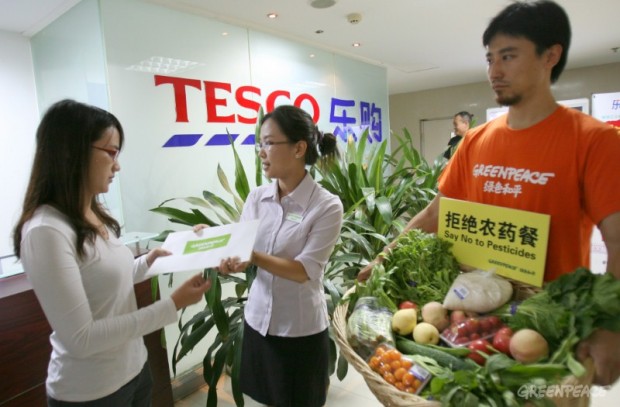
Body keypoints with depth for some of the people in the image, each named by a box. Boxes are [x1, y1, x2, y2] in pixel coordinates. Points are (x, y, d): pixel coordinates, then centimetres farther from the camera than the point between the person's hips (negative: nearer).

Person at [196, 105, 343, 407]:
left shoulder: (327, 205, -17)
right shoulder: (256, 197, -2)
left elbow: (304, 270, -20)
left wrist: (253, 256, -31)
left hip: (300, 328, -4)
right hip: (258, 319, 5)